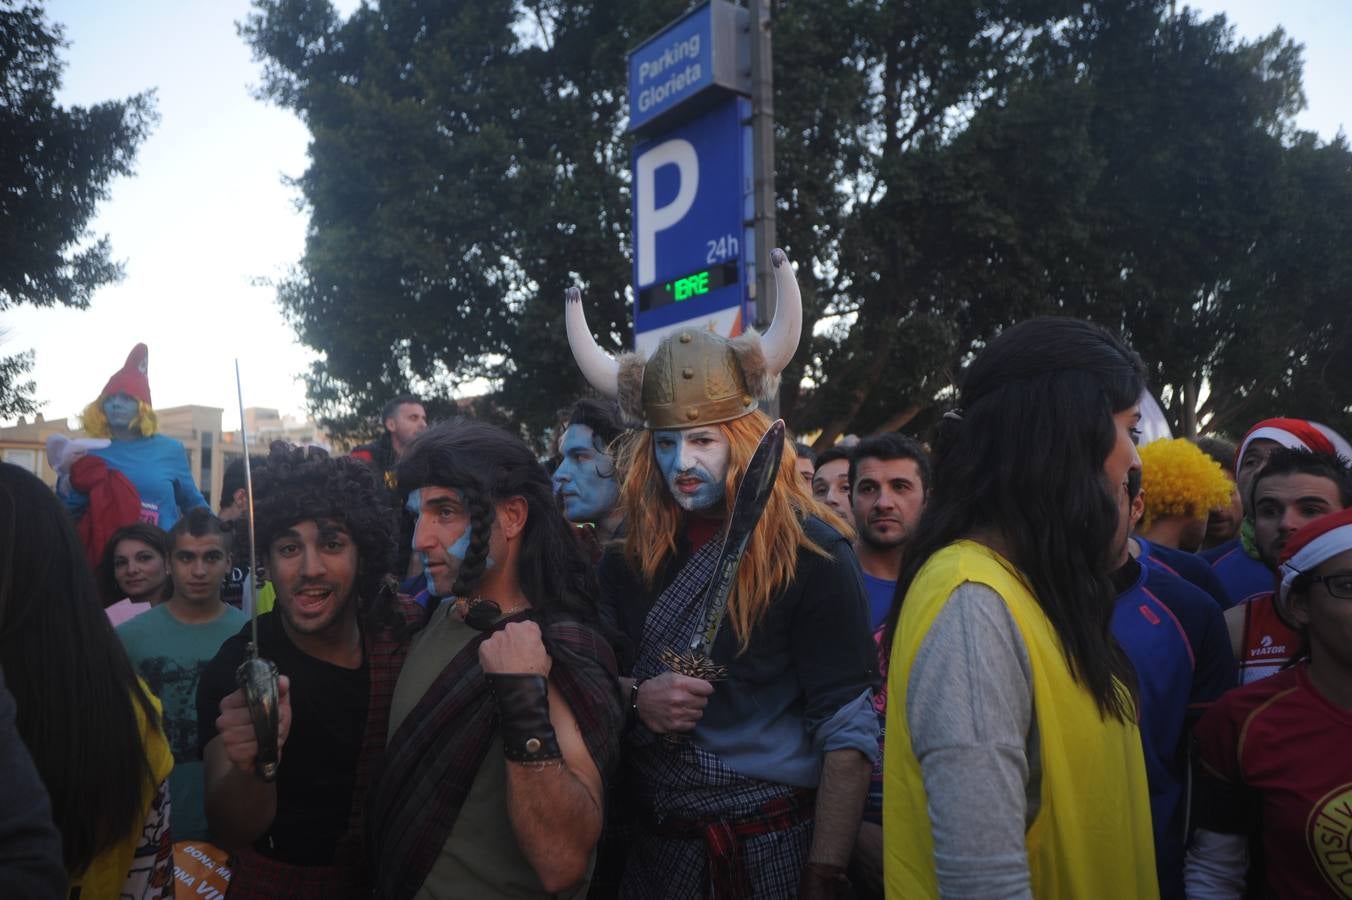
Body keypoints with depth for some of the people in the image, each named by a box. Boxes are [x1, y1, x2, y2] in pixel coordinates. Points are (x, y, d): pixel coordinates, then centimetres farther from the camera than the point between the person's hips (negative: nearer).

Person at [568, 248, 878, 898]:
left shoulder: (809, 555, -13)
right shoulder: (630, 554, 0)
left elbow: (848, 732, -15)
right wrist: (634, 697, -11)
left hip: (772, 847, -4)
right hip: (653, 844, 4)